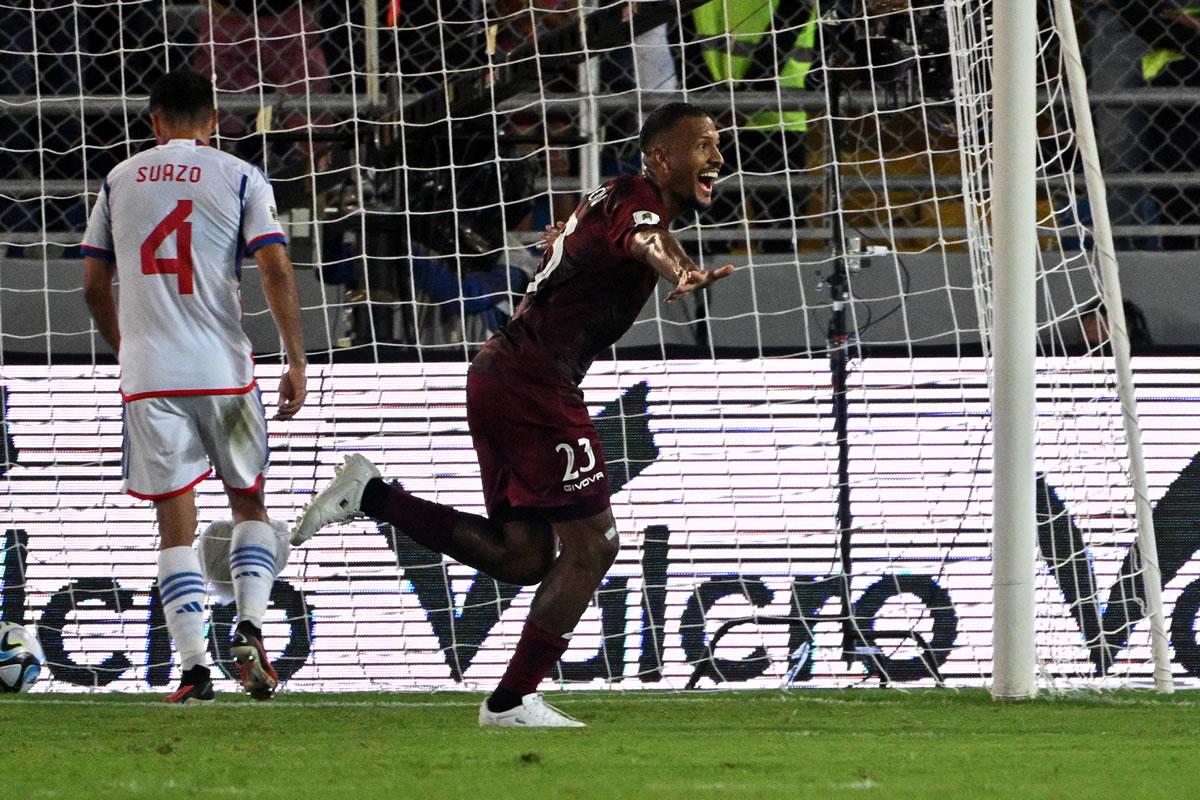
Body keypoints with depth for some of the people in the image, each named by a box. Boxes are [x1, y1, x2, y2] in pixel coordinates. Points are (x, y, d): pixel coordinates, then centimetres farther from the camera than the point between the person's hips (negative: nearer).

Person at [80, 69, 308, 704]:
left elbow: (94, 286, 14)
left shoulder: (119, 181, 10)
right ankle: (249, 625, -3)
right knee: (248, 501, 17)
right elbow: (276, 272, -9)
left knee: (176, 525, 3)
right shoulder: (239, 179, 2)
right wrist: (296, 360, -5)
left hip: (147, 376, 1)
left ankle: (193, 666, -5)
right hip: (223, 370, -1)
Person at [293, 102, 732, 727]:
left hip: (499, 373, 10)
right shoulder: (638, 200, -11)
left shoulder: (608, 199, 18)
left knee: (523, 555, 12)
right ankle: (513, 700, -4)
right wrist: (681, 273, -60)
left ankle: (370, 496, 9)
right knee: (591, 544, -5)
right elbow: (643, 240, -38)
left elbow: (556, 241, 42)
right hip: (534, 386, -10)